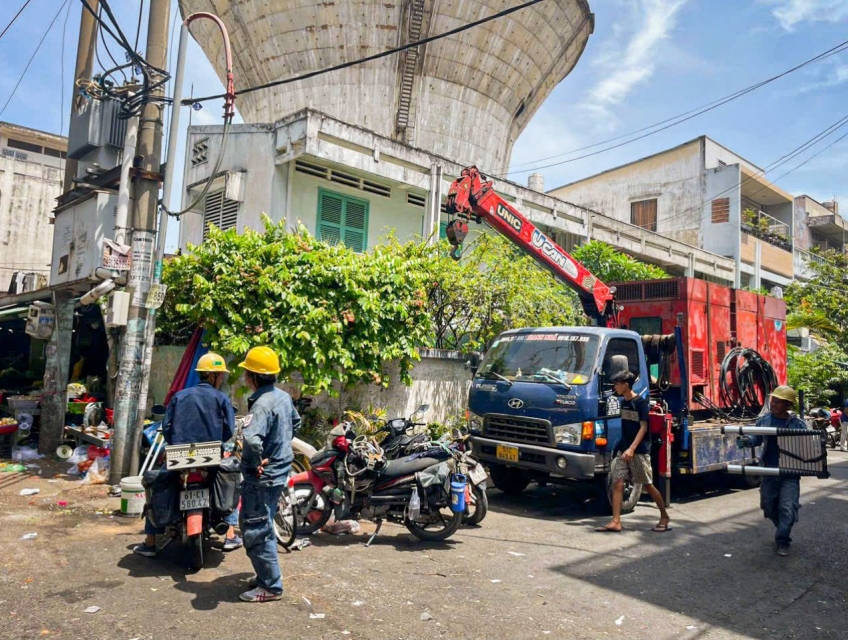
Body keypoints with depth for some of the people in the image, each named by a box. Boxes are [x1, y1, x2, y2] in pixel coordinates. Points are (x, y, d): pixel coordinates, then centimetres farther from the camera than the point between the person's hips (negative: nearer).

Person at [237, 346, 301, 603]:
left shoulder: (262, 403, -24)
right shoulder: (284, 396, 4)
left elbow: (252, 440, -41)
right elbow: (296, 422, 23)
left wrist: (258, 462, -24)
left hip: (262, 477, -9)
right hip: (279, 471, 9)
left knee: (255, 533, 2)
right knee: (264, 528, 22)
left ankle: (270, 587, 12)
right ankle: (267, 575, 35)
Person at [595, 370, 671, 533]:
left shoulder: (640, 402, -11)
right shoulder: (623, 402, 11)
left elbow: (643, 427, -15)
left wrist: (632, 448, -23)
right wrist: (623, 447, 18)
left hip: (639, 451, -7)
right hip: (623, 450, 7)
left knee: (648, 485, 3)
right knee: (617, 483, -2)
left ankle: (665, 517, 22)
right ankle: (616, 522, -1)